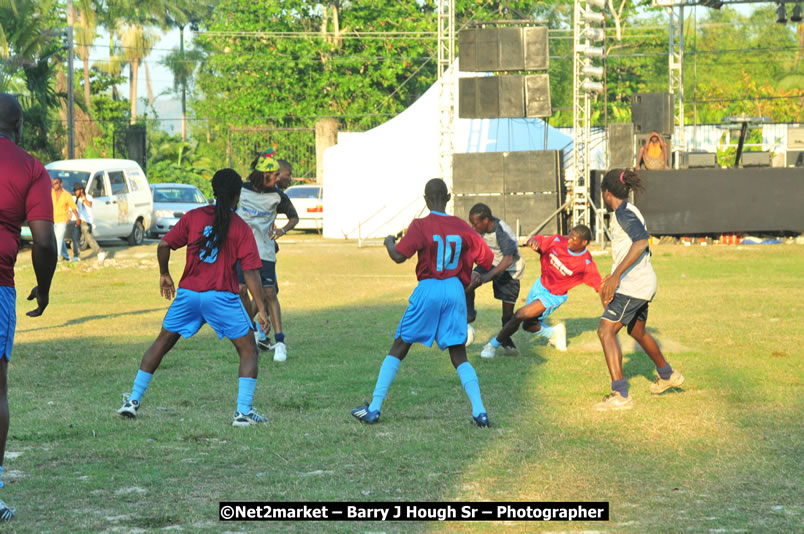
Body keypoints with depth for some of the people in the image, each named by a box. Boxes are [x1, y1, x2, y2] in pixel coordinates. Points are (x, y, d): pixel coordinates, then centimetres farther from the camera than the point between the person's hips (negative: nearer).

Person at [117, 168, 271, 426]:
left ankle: (134, 400, 18)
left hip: (188, 293, 3)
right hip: (222, 296, -3)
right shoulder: (241, 228, -1)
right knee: (248, 350, 8)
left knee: (162, 343, 20)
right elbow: (250, 271, -7)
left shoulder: (193, 217, 6)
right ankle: (243, 411, -6)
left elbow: (164, 245, 2)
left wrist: (164, 274, 20)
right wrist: (261, 308, -5)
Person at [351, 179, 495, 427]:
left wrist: (389, 242, 5)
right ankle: (479, 411, -6)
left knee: (398, 348, 8)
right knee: (459, 355, 9)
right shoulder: (462, 227, 4)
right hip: (456, 291, 3)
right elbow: (487, 259, 7)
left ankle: (374, 409, 5)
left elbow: (398, 256, -15)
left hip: (428, 290, -3)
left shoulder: (421, 226, -8)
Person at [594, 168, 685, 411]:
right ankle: (667, 375, 49)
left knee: (606, 331, -15)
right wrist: (614, 278, 31)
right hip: (643, 283, 10)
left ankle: (620, 395, -21)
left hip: (633, 283, -10)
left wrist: (616, 275, -32)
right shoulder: (628, 212, 16)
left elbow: (641, 242, -30)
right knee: (637, 331, 28)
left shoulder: (623, 212, -14)